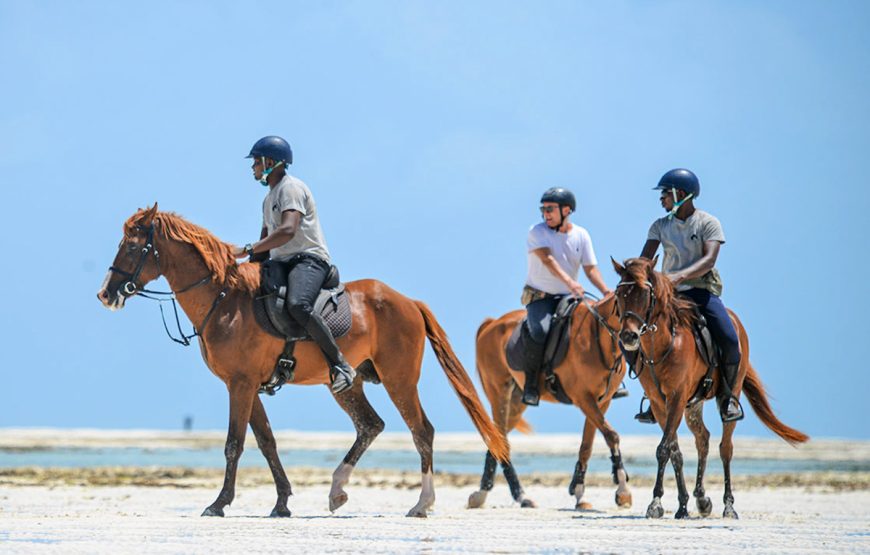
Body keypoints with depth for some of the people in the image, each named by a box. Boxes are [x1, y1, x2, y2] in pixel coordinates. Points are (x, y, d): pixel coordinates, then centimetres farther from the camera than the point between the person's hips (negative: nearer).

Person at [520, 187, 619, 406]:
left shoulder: (581, 235, 3)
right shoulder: (537, 232, -8)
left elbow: (590, 268, -1)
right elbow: (547, 258, -24)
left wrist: (607, 293, -19)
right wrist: (570, 282, -40)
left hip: (569, 297, 4)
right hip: (539, 296, -4)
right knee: (539, 330, -32)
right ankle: (531, 385, -20)